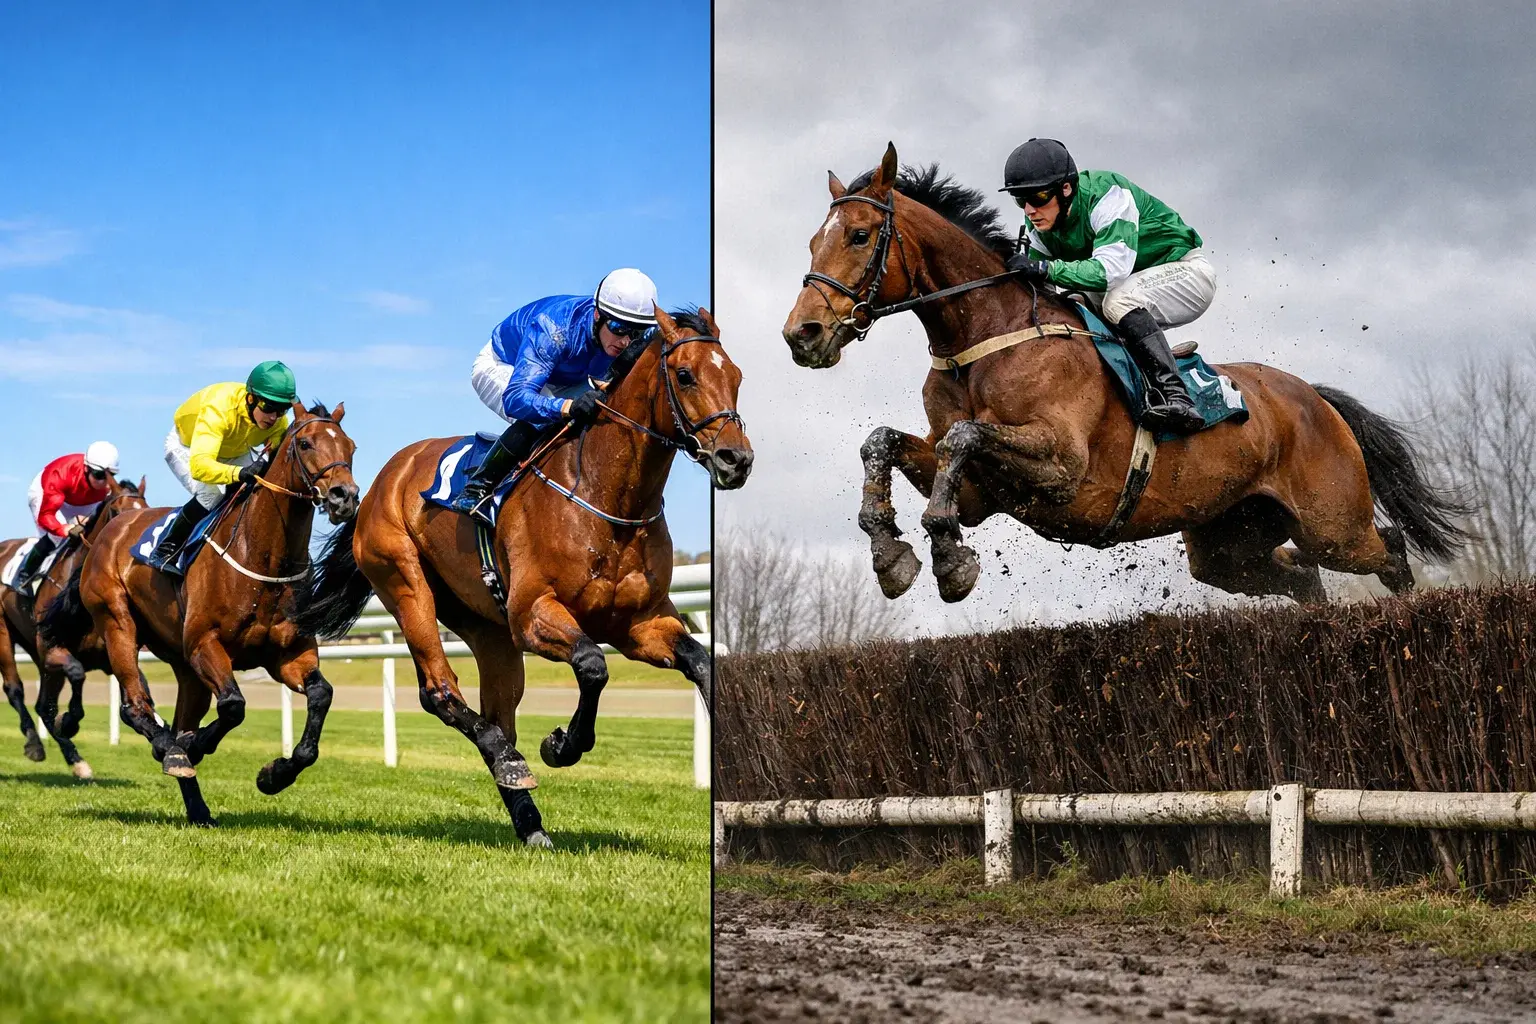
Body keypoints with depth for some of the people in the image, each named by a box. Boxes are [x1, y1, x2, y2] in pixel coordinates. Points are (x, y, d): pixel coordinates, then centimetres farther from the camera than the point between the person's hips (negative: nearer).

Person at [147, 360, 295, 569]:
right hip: (187, 447, -6)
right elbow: (199, 465, -55)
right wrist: (240, 473, -73)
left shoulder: (278, 421, -26)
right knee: (211, 494, -31)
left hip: (236, 452, 6)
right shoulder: (217, 408, -45)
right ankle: (165, 551, -13)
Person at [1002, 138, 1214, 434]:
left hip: (1185, 269, -8)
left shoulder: (1107, 194, -29)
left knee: (1119, 300, -35)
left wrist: (1045, 269, -47)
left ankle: (1172, 396, -40)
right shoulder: (1040, 225, -7)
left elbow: (1112, 268, -41)